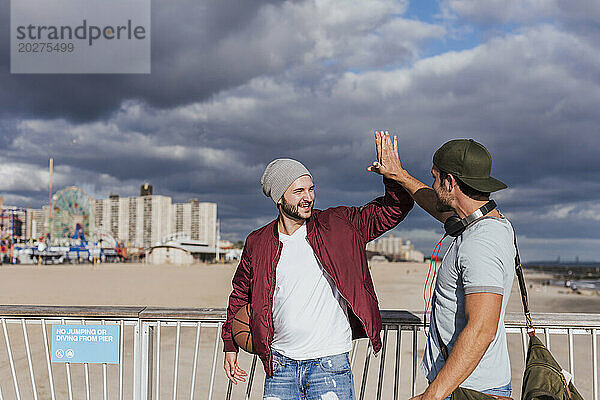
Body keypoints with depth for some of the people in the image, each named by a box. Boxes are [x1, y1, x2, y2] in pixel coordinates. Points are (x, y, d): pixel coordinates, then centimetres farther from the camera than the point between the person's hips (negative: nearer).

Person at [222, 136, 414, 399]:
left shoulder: (338, 225, -1)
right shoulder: (257, 243, 3)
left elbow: (394, 209, -1)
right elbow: (241, 293, 17)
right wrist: (230, 345, 19)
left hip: (330, 367, -2)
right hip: (280, 365, 2)